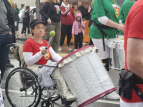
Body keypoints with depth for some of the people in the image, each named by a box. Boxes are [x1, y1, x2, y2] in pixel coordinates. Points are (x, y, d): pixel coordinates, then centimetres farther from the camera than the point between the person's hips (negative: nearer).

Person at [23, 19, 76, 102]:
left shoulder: (45, 43, 16)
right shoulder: (29, 43, -9)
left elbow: (54, 55, 7)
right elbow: (28, 62, -17)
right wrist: (41, 54, -29)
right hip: (34, 68, -7)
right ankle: (65, 94, -28)